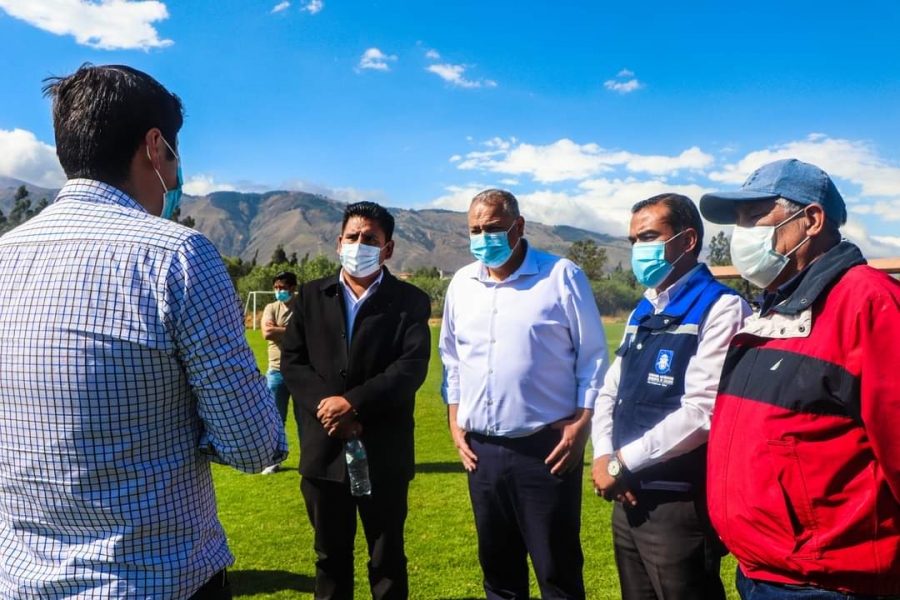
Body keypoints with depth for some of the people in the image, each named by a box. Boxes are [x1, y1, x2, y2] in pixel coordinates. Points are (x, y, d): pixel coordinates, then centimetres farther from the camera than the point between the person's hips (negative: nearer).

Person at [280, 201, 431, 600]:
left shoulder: (410, 302, -2)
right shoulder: (311, 295, 7)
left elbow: (411, 368, -14)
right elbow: (291, 360, -1)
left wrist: (352, 402, -21)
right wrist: (325, 405, -15)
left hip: (384, 453, -2)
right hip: (323, 449, 3)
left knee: (387, 557, 14)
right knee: (330, 555, 19)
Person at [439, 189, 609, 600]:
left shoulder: (561, 276, -6)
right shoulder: (462, 284, 8)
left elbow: (593, 357, -4)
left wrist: (582, 423, -10)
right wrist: (455, 422, 10)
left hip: (546, 446, -4)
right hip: (482, 449, 5)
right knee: (497, 566, 19)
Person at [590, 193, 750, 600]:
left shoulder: (721, 309, -13)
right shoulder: (641, 314, 12)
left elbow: (702, 412, -22)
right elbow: (609, 394, 14)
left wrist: (622, 462, -16)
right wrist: (603, 456, -4)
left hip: (681, 503, -7)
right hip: (629, 498, 8)